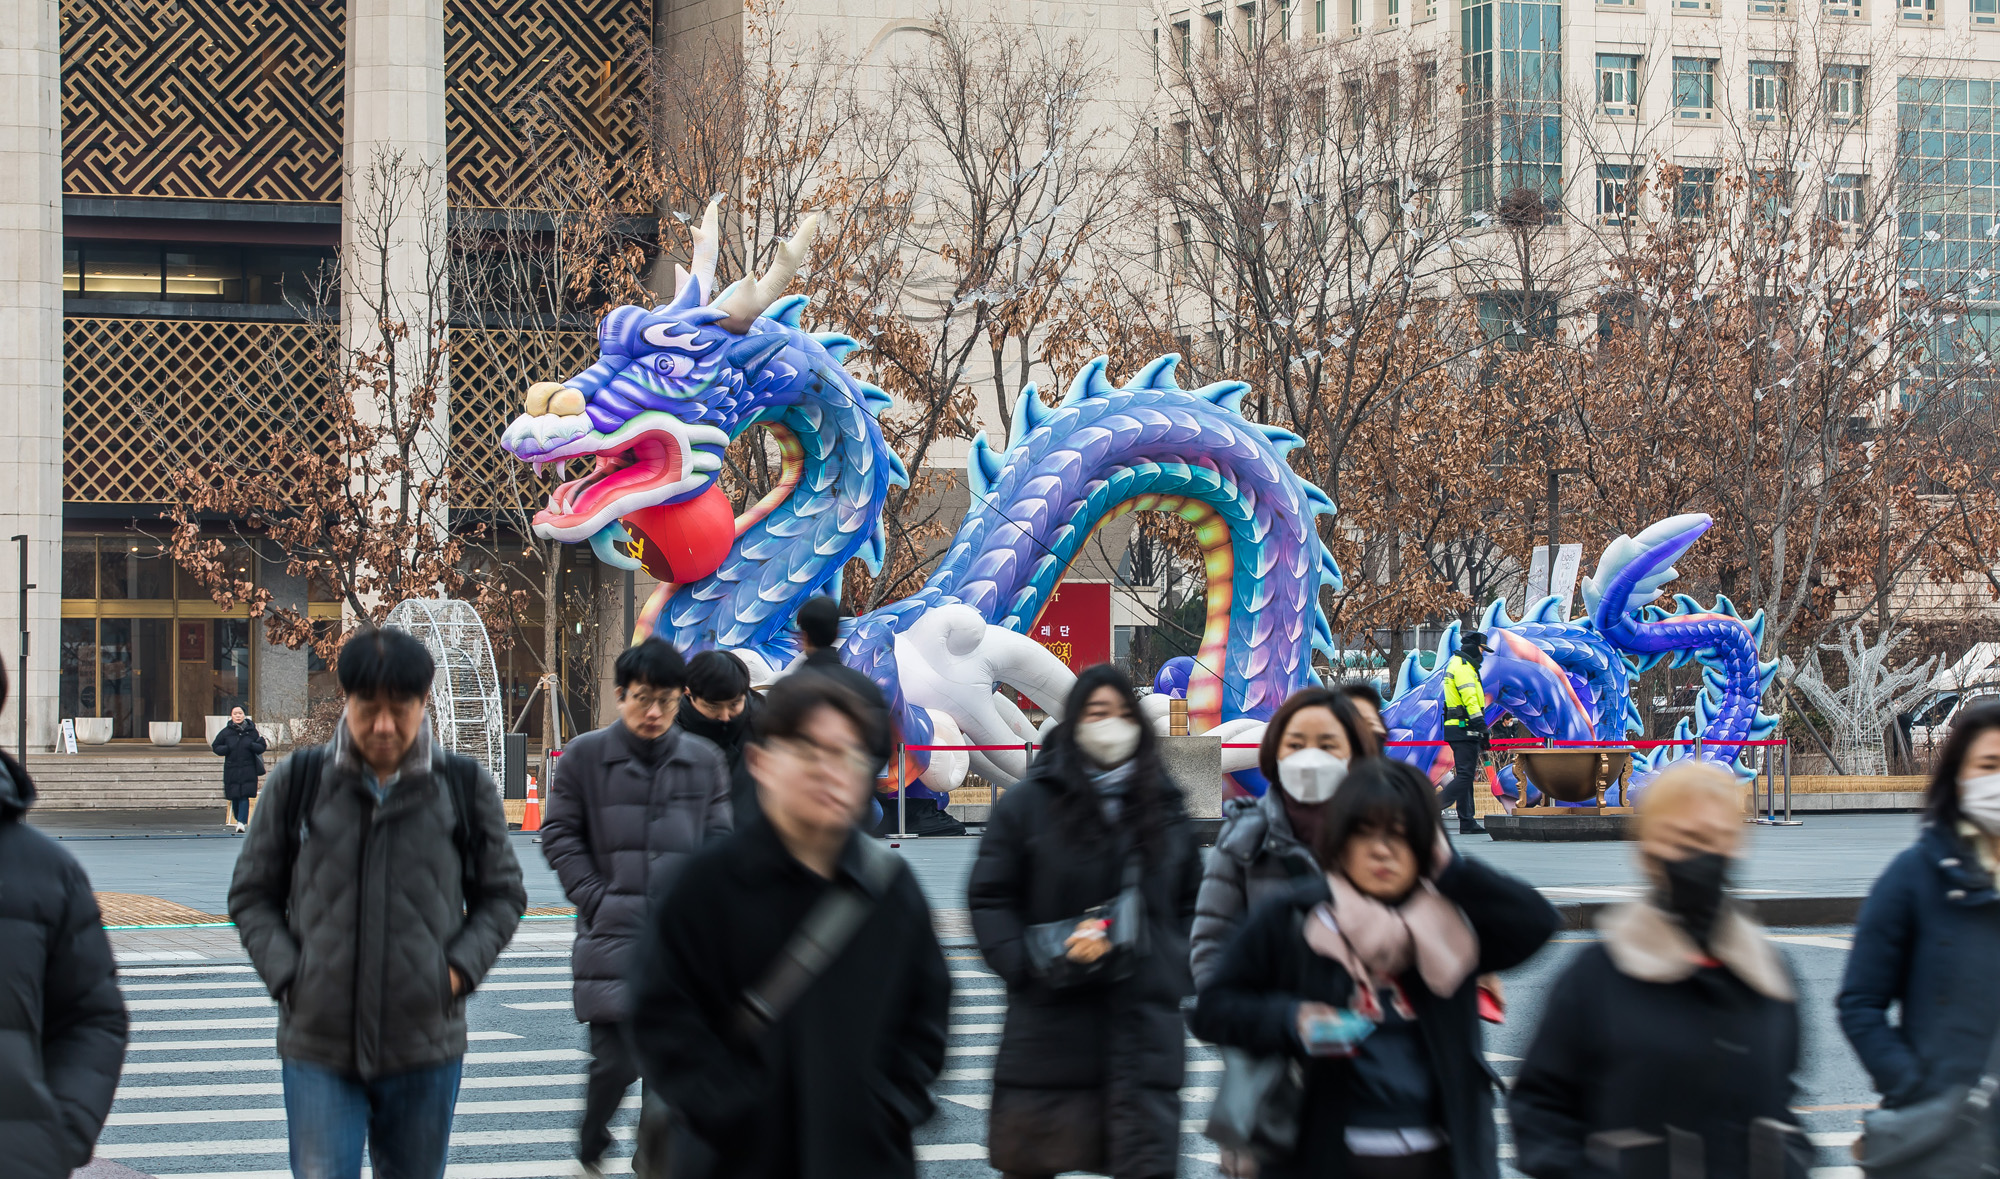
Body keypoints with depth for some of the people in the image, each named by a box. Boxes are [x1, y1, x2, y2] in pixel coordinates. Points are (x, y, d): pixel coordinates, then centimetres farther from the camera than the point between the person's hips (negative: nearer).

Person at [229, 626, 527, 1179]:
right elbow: (252, 895, 9)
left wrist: (459, 970, -5)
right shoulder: (299, 781, 1)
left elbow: (502, 895, 11)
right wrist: (286, 976, -5)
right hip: (318, 1046, -1)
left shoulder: (466, 787, 2)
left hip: (426, 1047, 1)